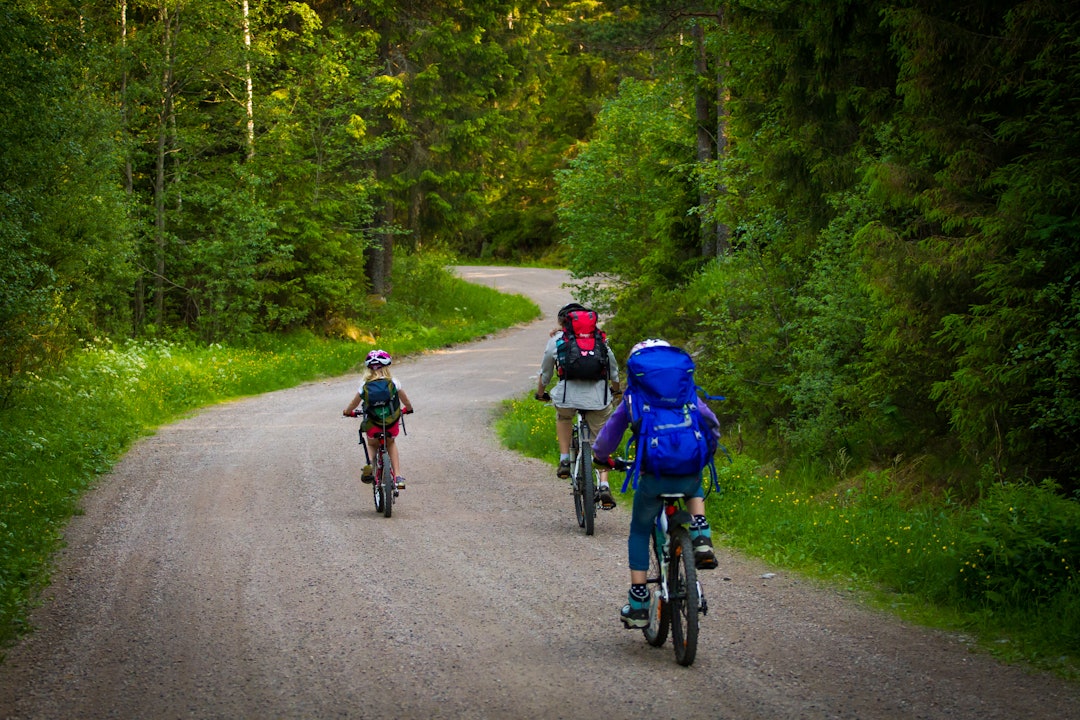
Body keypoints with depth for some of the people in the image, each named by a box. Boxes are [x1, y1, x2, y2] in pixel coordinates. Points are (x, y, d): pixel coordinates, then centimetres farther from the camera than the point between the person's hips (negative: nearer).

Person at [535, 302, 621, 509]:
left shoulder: (556, 340, 14)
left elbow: (545, 373, 24)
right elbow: (613, 370, 28)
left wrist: (540, 393, 42)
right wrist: (615, 391, 47)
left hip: (568, 394, -1)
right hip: (598, 397, 1)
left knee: (563, 415, 34)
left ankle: (564, 460, 22)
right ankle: (604, 486, 0)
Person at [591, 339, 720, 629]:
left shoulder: (633, 398, 10)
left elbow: (610, 433, 16)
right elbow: (712, 425, 20)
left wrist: (601, 457, 37)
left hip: (653, 478, -1)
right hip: (689, 474, 2)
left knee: (639, 533, 21)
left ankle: (638, 605, 17)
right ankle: (701, 539, 13)